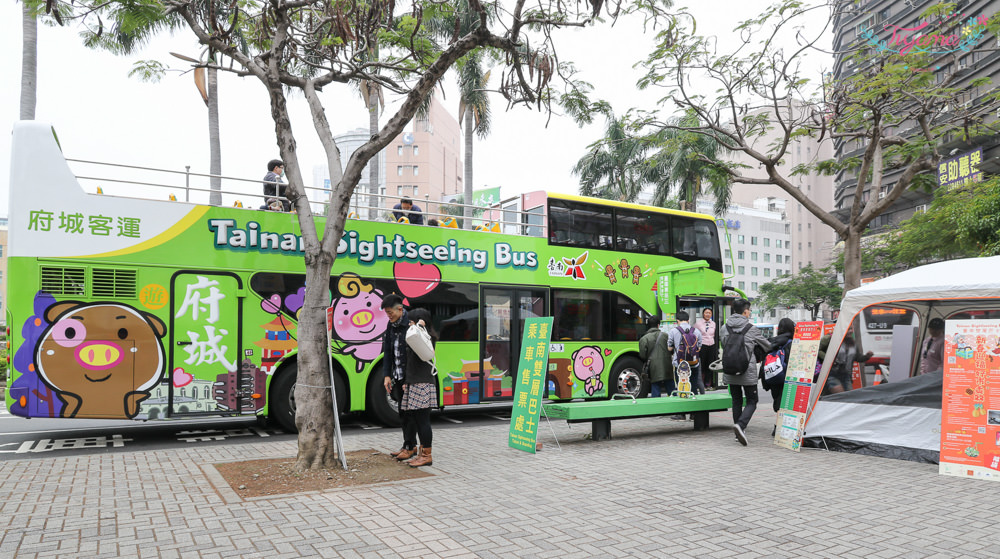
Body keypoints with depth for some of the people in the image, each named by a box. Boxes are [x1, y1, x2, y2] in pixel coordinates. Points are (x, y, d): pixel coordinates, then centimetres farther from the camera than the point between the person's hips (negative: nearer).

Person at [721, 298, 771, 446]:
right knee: (752, 401, 6)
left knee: (736, 401, 15)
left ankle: (738, 432, 19)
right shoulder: (751, 329, -5)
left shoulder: (725, 328, 3)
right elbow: (767, 346, 8)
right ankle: (740, 425, -17)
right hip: (748, 372, -4)